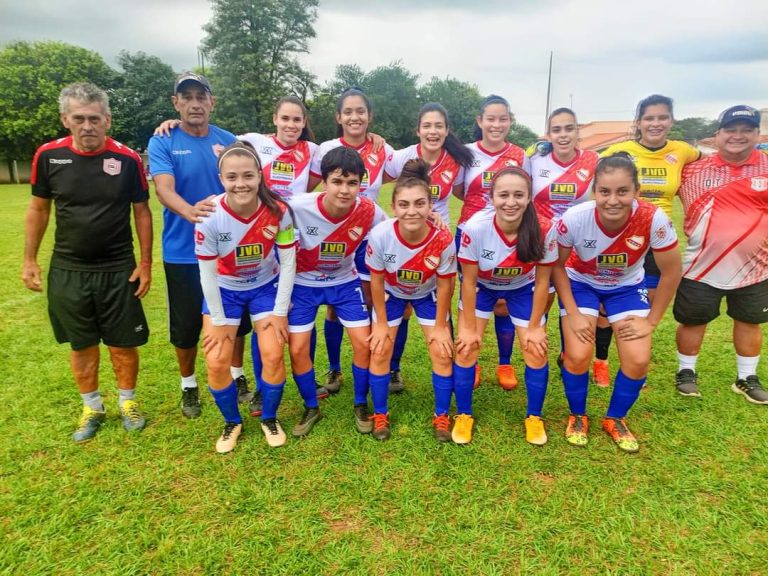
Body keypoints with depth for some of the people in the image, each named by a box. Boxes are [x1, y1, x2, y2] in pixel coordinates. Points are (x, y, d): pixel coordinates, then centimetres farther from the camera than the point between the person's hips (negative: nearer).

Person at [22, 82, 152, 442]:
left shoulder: (127, 159, -8)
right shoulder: (49, 156, -4)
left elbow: (142, 212, -1)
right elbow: (38, 209, 7)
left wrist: (145, 264, -4)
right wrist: (29, 260, 7)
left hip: (118, 270, -1)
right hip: (67, 271, 2)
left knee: (123, 343, 8)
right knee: (81, 345, 13)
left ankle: (128, 401, 30)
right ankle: (92, 408, 31)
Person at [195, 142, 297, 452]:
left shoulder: (278, 211, -24)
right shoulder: (209, 216, -27)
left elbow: (288, 262, -14)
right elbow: (207, 272, -17)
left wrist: (280, 312, -11)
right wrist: (218, 321, -10)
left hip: (265, 287, 0)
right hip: (224, 290, 0)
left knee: (273, 355, -9)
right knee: (217, 363, -6)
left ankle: (269, 419, 19)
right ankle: (232, 422, 22)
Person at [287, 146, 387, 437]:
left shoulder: (370, 212, -23)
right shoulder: (299, 207, -28)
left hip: (345, 282, 1)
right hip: (304, 284, -1)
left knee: (364, 343, -5)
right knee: (298, 349, -3)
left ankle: (361, 405, 19)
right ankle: (311, 409, 22)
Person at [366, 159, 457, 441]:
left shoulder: (443, 239, -34)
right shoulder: (380, 235, -35)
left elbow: (444, 285, -17)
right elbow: (376, 280, -17)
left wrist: (440, 326, -7)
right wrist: (381, 323, -8)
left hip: (428, 294, 0)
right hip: (391, 293, 0)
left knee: (443, 353, -2)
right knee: (379, 352, 0)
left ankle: (442, 416, 19)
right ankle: (380, 415, 21)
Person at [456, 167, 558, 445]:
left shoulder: (544, 230, -31)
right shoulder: (475, 227, -34)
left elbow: (542, 282, -15)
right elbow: (469, 281, -20)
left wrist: (535, 327, -8)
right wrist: (469, 327, -13)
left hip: (523, 288, 1)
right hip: (481, 287, -1)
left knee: (536, 351, -3)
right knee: (466, 348, -7)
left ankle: (534, 417, 22)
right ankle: (464, 415, 16)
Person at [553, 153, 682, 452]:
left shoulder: (654, 219, -30)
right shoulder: (575, 218, -32)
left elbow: (671, 272, -14)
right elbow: (557, 264, -13)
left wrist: (651, 321, -9)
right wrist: (573, 313, -15)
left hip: (627, 286, 1)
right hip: (581, 283, -1)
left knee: (638, 360, -10)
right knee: (578, 356, -16)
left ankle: (615, 419, 20)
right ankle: (577, 417, 15)